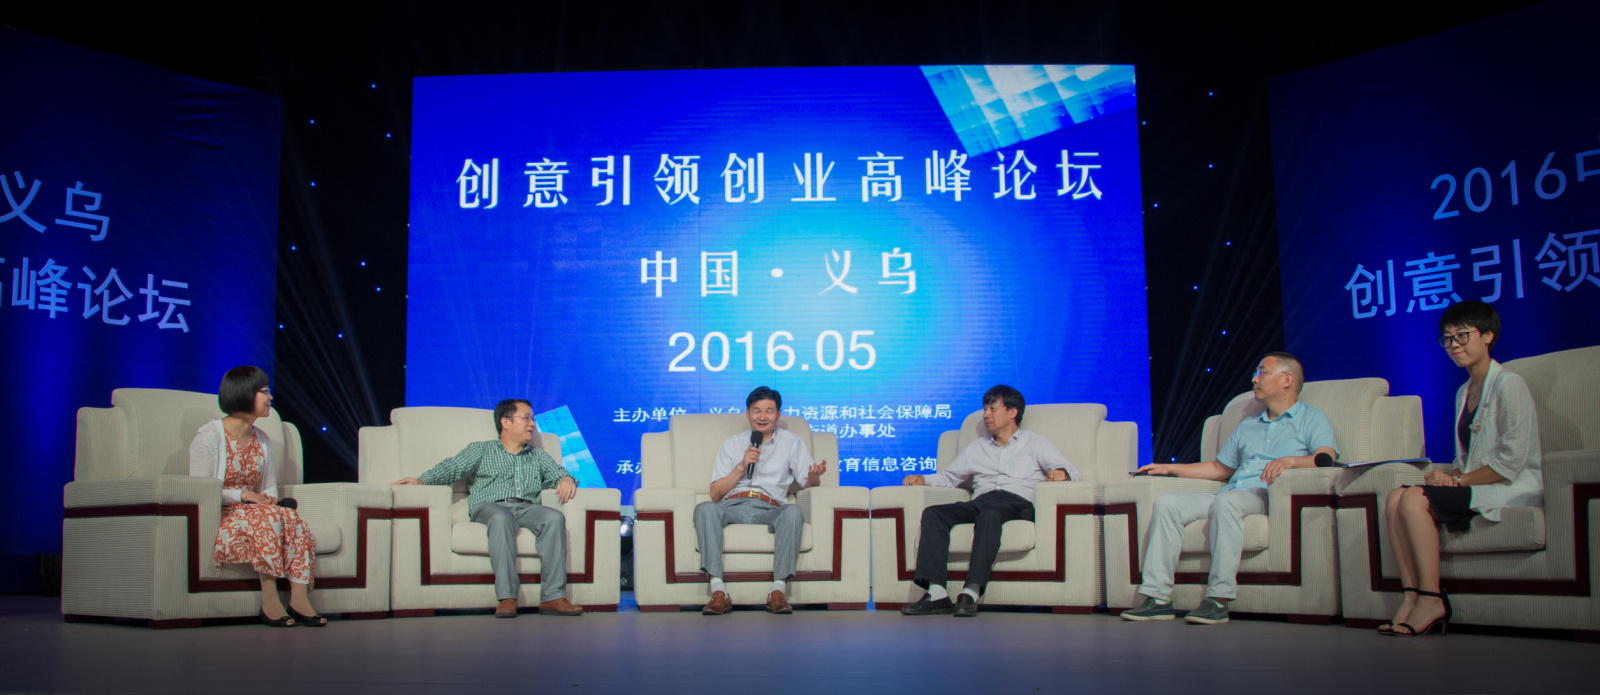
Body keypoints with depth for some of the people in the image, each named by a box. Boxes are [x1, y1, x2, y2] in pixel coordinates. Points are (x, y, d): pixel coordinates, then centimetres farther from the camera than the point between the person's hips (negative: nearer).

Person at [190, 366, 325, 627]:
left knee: (292, 518, -26)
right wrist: (241, 495, -19)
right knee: (267, 517, -34)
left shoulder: (261, 440, 16)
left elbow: (270, 486, 18)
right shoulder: (208, 436, -4)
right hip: (217, 517, -6)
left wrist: (268, 498, -5)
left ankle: (299, 598, -37)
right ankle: (269, 600, -33)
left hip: (252, 510, 6)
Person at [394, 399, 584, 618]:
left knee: (554, 517, -31)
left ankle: (553, 596, -38)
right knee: (502, 518, -39)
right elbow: (454, 467, 7)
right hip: (489, 505, -3)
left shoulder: (538, 455, 34)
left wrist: (566, 479, -5)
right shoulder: (481, 450, 23)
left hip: (527, 508, 3)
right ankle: (506, 598, -44)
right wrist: (421, 480, -12)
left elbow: (557, 473, 21)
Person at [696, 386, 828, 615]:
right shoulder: (732, 444, 22)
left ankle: (778, 590, -39)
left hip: (768, 509, -1)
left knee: (793, 511, -35)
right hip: (732, 506, 1)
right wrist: (742, 467, 0)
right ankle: (718, 592, -39)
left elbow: (808, 484, 11)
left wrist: (814, 476, -13)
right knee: (704, 508, -33)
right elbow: (715, 493, 14)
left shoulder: (791, 442, 20)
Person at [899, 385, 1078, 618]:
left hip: (1017, 501, -4)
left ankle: (971, 593, -50)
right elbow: (948, 477, 33)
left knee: (990, 513, -40)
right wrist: (923, 480, 12)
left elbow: (1072, 471, 11)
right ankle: (937, 593, -38)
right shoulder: (976, 448, 35)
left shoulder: (1035, 444, 22)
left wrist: (1061, 473, -14)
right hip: (981, 500, 4)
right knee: (932, 513, -25)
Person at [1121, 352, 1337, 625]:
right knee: (1167, 503, -16)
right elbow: (1219, 468, 36)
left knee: (1226, 500, -38)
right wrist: (1170, 468, 27)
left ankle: (1218, 600, -38)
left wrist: (1290, 461, -27)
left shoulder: (1312, 418, 12)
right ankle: (1158, 598, -24)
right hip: (1231, 494, 7)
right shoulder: (1247, 425, 33)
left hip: (1271, 495, -6)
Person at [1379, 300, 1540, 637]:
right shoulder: (1464, 392, 19)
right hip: (1474, 486, 8)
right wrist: (1448, 475, -3)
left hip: (1512, 490, -8)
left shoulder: (1509, 385, -9)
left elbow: (1511, 462, -16)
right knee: (1395, 497, -15)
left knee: (1415, 499, -27)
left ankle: (1432, 600, -23)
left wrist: (1459, 480, -13)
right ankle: (1410, 596, -22)